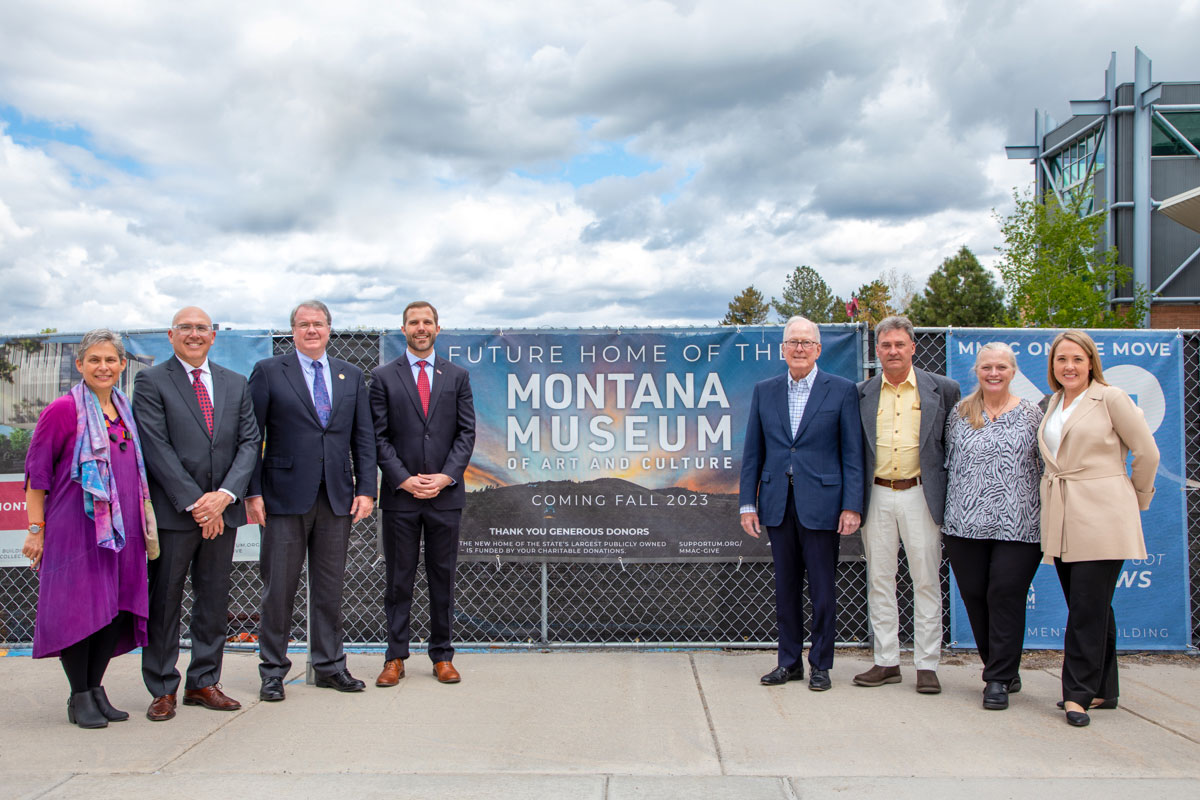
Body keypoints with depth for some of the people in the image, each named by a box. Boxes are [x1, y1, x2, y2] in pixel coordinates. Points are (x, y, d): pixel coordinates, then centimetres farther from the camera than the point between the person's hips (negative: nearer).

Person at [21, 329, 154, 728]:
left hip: (122, 529, 6)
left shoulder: (126, 411, 12)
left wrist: (143, 525, 16)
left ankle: (96, 689, 21)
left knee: (117, 608, 7)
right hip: (76, 527, -6)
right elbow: (36, 473, -4)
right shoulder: (62, 411, -6)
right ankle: (80, 697, 13)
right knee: (79, 607, -2)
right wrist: (36, 529, -7)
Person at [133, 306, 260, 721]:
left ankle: (204, 682, 21)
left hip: (222, 510, 4)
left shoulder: (236, 384, 12)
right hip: (172, 512, -4)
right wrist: (194, 503, -14)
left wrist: (224, 494, -9)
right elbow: (157, 449, -9)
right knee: (164, 601, 3)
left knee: (215, 600, 10)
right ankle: (162, 690, 15)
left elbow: (249, 442, 6)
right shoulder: (151, 382, -1)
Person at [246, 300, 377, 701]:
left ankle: (330, 664, 21)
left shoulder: (352, 375, 12)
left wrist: (366, 489, 1)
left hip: (338, 497, 3)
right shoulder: (268, 371, 2)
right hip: (286, 496, -3)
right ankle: (273, 669, 17)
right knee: (279, 586, 4)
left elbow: (363, 437, 10)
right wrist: (252, 492, -8)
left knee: (330, 586, 10)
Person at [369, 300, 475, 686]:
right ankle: (395, 657, 15)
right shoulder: (383, 376, 5)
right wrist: (403, 479, -10)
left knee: (442, 577, 7)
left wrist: (447, 476, -9)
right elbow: (378, 436, 0)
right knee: (399, 579, 5)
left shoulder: (457, 376, 9)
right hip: (400, 495, -1)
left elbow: (466, 432, 4)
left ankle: (442, 656, 17)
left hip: (446, 493, 1)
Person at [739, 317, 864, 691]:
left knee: (822, 589, 4)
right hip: (777, 503, 3)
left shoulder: (842, 390, 0)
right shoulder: (764, 390, 9)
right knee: (785, 586, 11)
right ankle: (789, 661, 23)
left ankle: (820, 664, 18)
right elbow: (752, 452, 9)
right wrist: (748, 503, 4)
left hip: (821, 503, -3)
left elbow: (853, 453, -2)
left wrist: (852, 506, -9)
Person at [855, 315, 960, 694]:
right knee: (879, 580, 7)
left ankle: (926, 665, 12)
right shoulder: (862, 393, 7)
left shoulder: (943, 389, 1)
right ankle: (887, 662, 18)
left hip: (921, 495, -2)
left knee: (927, 581, 2)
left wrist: (946, 480, 0)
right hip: (877, 497, 2)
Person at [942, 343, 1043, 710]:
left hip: (1018, 527, -2)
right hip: (966, 525, 3)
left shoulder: (1031, 415, 4)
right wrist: (952, 510, 11)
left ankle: (999, 680, 5)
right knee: (974, 597, 6)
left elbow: (1047, 467, 6)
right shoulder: (960, 414, 9)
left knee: (1006, 595, -6)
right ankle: (1004, 670, 24)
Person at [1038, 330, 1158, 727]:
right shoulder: (1054, 404, 14)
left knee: (1088, 608, -6)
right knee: (1092, 608, 12)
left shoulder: (1110, 398, -4)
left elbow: (1147, 452, -2)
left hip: (1100, 515, -6)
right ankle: (1103, 690, 22)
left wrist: (1138, 499, 7)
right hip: (1061, 519, 6)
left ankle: (1079, 694, 0)